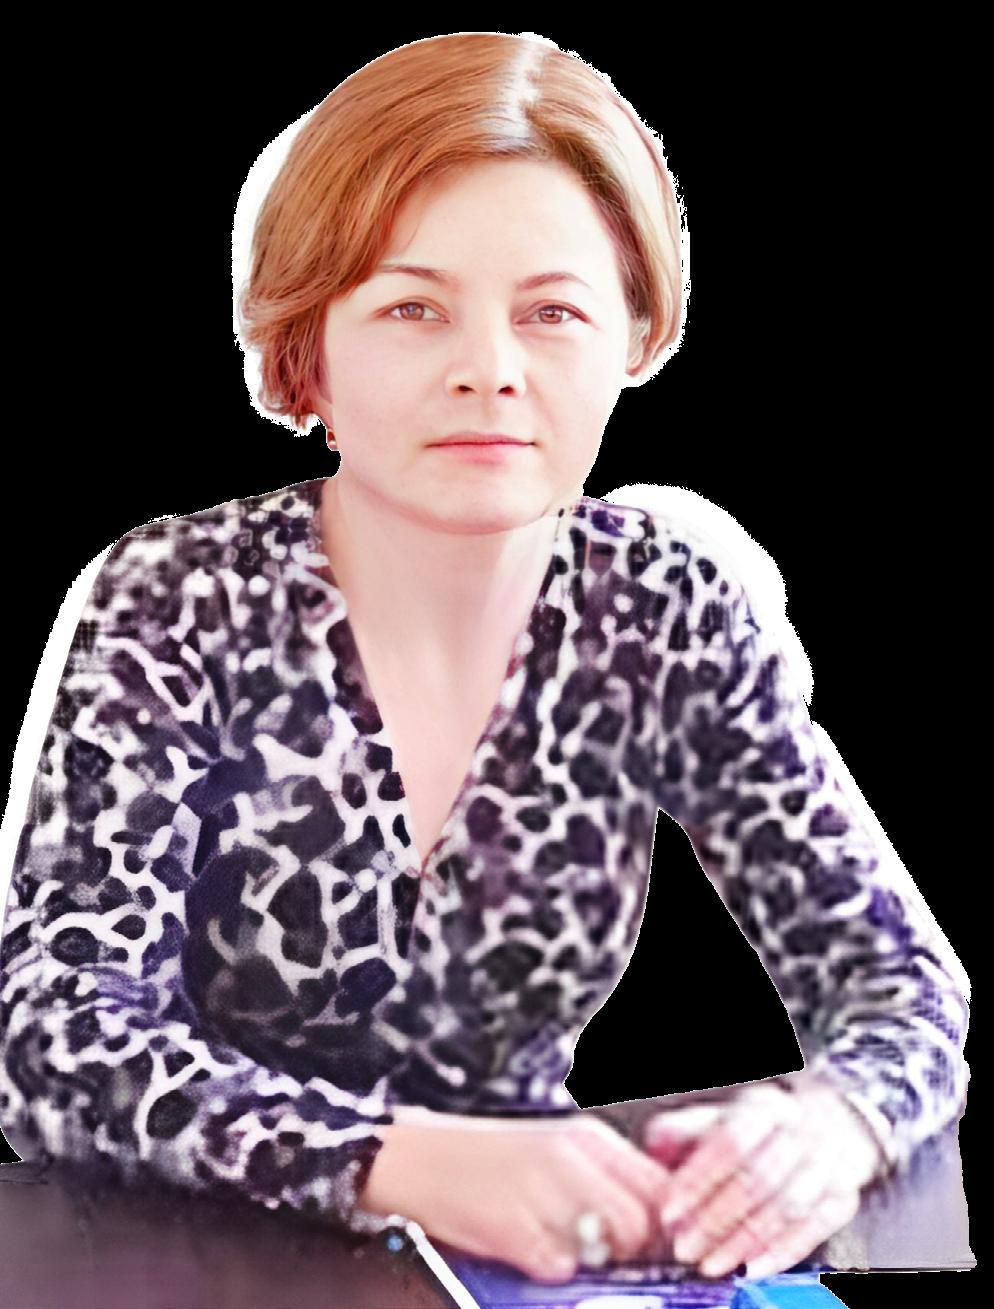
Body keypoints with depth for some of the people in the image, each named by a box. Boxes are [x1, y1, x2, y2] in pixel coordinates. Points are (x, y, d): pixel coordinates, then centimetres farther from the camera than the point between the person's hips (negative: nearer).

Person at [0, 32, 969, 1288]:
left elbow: (900, 980, -4)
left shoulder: (665, 609, -5)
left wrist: (829, 1124, -27)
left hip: (525, 1256, 3)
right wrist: (412, 1163, -37)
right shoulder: (182, 608, -13)